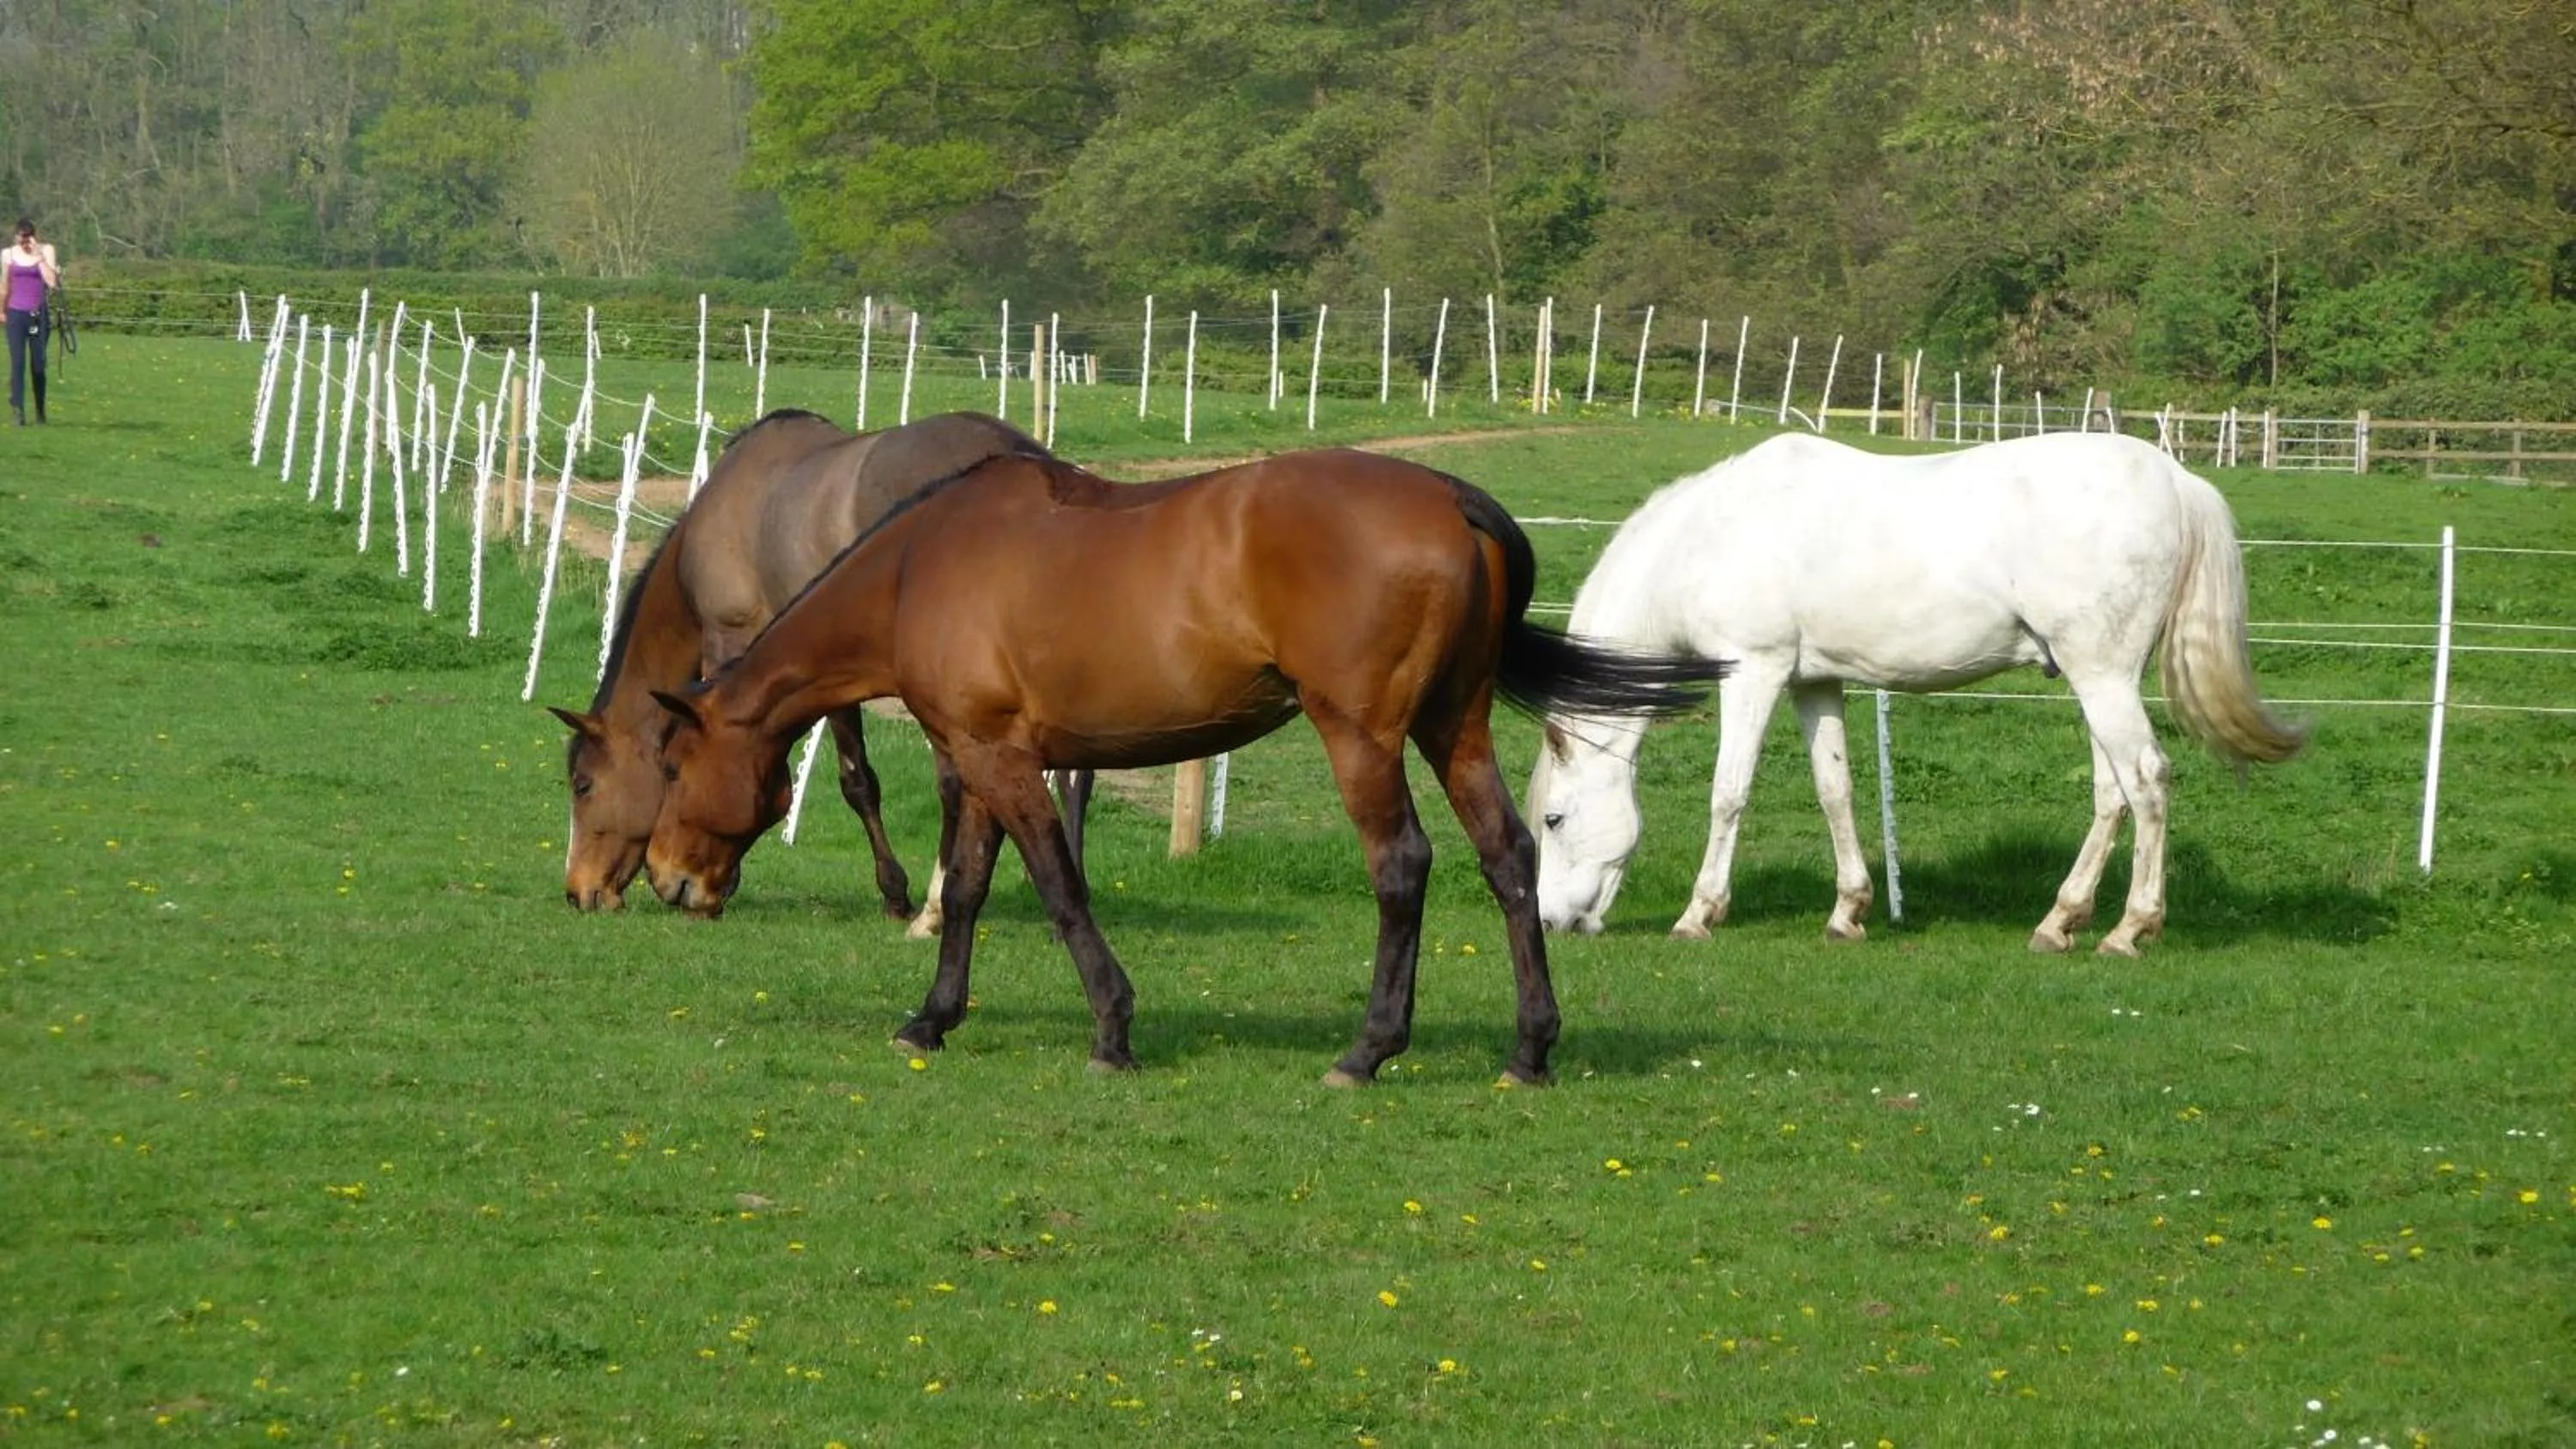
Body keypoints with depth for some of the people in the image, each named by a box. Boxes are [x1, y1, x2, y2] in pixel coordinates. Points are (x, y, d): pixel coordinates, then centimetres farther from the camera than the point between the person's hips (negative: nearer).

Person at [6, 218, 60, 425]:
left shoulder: (46, 251, 0)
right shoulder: (8, 255, 4)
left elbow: (52, 281, -12)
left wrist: (38, 256, -14)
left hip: (38, 314, 0)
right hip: (16, 313, 0)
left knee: (38, 364, 4)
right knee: (17, 362, -9)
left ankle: (40, 411, 20)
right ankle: (19, 411, -12)